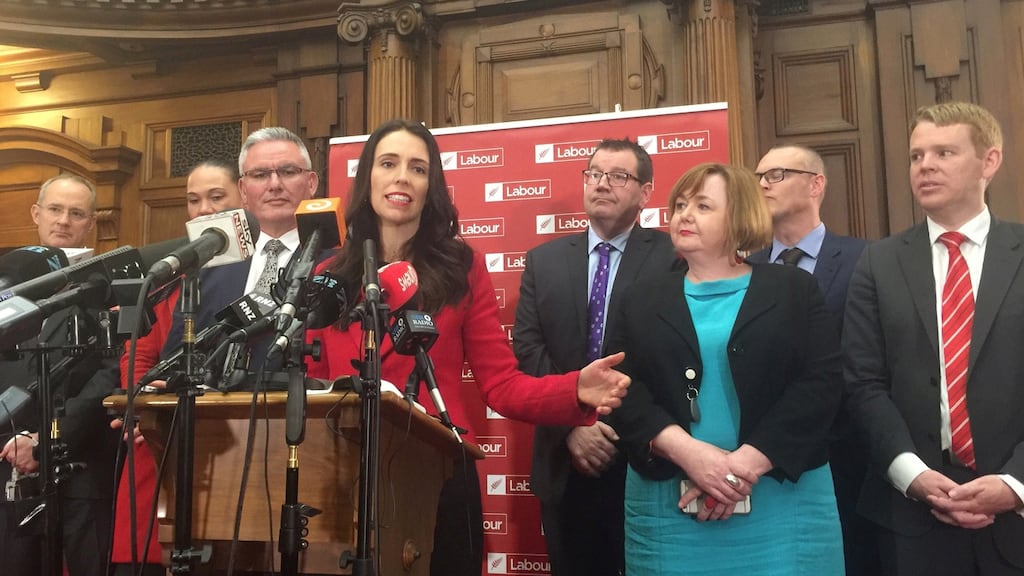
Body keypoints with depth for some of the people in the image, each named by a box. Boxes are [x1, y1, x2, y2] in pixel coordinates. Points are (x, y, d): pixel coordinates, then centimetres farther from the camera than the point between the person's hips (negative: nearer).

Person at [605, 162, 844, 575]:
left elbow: (820, 385, -5)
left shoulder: (795, 290, 6)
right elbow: (623, 390, -1)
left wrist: (746, 464, -15)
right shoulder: (642, 301, 11)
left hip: (783, 502, -1)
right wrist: (684, 451, -17)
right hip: (667, 506, 1)